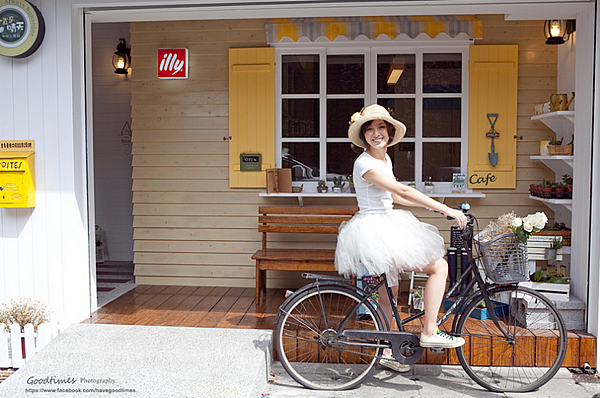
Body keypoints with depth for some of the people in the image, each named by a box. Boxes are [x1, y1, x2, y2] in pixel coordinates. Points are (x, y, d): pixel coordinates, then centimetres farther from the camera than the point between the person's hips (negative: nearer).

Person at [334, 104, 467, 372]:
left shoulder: (384, 158, 12)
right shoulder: (364, 163, -19)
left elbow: (394, 197, 19)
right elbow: (403, 191, -23)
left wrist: (435, 206, 14)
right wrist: (445, 209, -22)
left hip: (386, 228, 10)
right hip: (373, 232, -10)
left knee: (388, 294, 16)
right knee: (440, 266, -12)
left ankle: (386, 352, 30)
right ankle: (429, 332, -1)